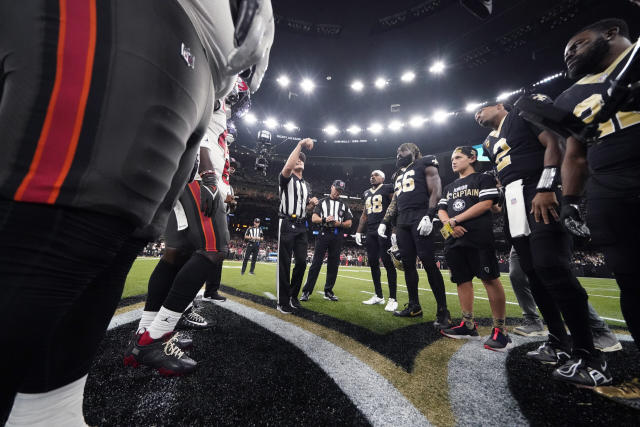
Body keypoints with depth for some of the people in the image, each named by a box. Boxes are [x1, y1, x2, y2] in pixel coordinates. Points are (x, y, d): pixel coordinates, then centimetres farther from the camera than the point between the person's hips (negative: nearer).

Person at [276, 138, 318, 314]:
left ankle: (293, 295, 21)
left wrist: (313, 203, 3)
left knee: (302, 261, 3)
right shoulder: (286, 178, 2)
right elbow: (287, 167, -24)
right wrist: (300, 144, -21)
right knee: (284, 263, -4)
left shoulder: (307, 185, 22)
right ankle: (283, 301, 5)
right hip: (287, 224, -6)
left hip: (301, 226, 6)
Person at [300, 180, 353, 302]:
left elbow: (349, 223, 11)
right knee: (316, 263, -5)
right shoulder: (322, 202, 13)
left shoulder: (344, 205, 17)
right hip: (323, 234, -2)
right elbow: (314, 218, 3)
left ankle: (328, 291, 16)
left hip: (337, 236, 2)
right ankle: (306, 291, -2)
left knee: (333, 264, 5)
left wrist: (339, 223, -9)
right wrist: (324, 220, -17)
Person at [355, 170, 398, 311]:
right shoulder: (367, 193, 21)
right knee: (373, 263, 7)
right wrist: (359, 232, 16)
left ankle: (393, 298, 2)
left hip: (385, 230, -7)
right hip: (371, 232, 7)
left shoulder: (388, 189, 2)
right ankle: (378, 296, 18)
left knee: (388, 263, -7)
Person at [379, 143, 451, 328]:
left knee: (428, 263, -11)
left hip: (420, 218, -7)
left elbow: (436, 191, -7)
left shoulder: (425, 165, 5)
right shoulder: (399, 174, 26)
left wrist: (429, 216, -20)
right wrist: (384, 222, 14)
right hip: (402, 221, 7)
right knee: (407, 263, 6)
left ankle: (443, 311, -2)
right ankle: (414, 306, 15)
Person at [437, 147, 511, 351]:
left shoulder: (484, 179, 8)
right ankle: (469, 326, 14)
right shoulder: (449, 188, 25)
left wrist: (455, 219, -11)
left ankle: (500, 330, 2)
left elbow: (485, 204, -7)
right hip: (454, 240, 6)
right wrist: (449, 225, -6)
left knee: (490, 279, -8)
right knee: (463, 280, 7)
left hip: (479, 237, -6)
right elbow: (441, 211, 16)